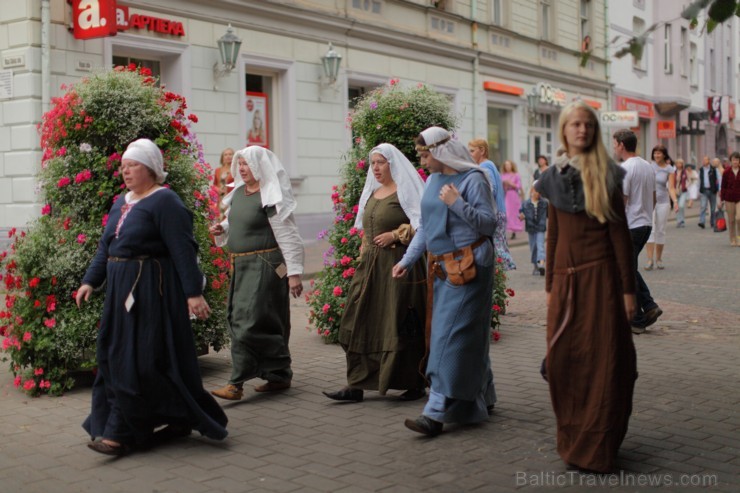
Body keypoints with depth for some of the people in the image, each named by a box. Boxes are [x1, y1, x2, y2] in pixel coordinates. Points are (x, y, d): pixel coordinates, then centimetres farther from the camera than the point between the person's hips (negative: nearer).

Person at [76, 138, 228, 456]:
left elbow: (183, 250, -16)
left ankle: (122, 433, 0)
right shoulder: (121, 203, 16)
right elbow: (105, 247, 20)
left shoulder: (165, 202, -11)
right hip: (121, 290, 10)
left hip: (151, 290, -10)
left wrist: (193, 293, -21)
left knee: (137, 359, -7)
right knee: (115, 356, 12)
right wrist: (90, 281, 12)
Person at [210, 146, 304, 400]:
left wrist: (294, 272, -20)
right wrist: (221, 229, 4)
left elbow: (288, 236, -15)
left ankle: (237, 383, -5)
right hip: (240, 265, 9)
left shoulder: (270, 197, -13)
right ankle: (280, 375, 23)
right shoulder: (239, 192, 12)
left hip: (264, 265, -9)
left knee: (248, 321, -9)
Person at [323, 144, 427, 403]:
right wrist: (363, 258, 18)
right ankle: (357, 384, 7)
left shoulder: (405, 191, -5)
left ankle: (415, 383, 11)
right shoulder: (372, 193, 17)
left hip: (399, 265, -7)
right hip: (370, 265, 7)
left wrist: (395, 235, -16)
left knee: (402, 326, -3)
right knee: (360, 323, 3)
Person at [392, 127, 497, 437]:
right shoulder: (432, 180, 12)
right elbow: (425, 227, 17)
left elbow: (489, 224, -13)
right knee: (468, 334, 15)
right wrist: (407, 260, 9)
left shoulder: (473, 179, -11)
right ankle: (483, 399, 28)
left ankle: (437, 411, -10)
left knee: (452, 333, -10)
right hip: (440, 267, 8)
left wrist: (457, 204, -23)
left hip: (467, 267, -8)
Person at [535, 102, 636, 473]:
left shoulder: (605, 174, -2)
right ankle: (573, 439, 18)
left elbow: (620, 234, -2)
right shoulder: (555, 176, 9)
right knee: (563, 360, 2)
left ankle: (597, 449, 11)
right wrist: (549, 284, 12)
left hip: (600, 275, -4)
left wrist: (627, 288, -6)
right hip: (565, 277, 4)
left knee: (601, 360, 0)